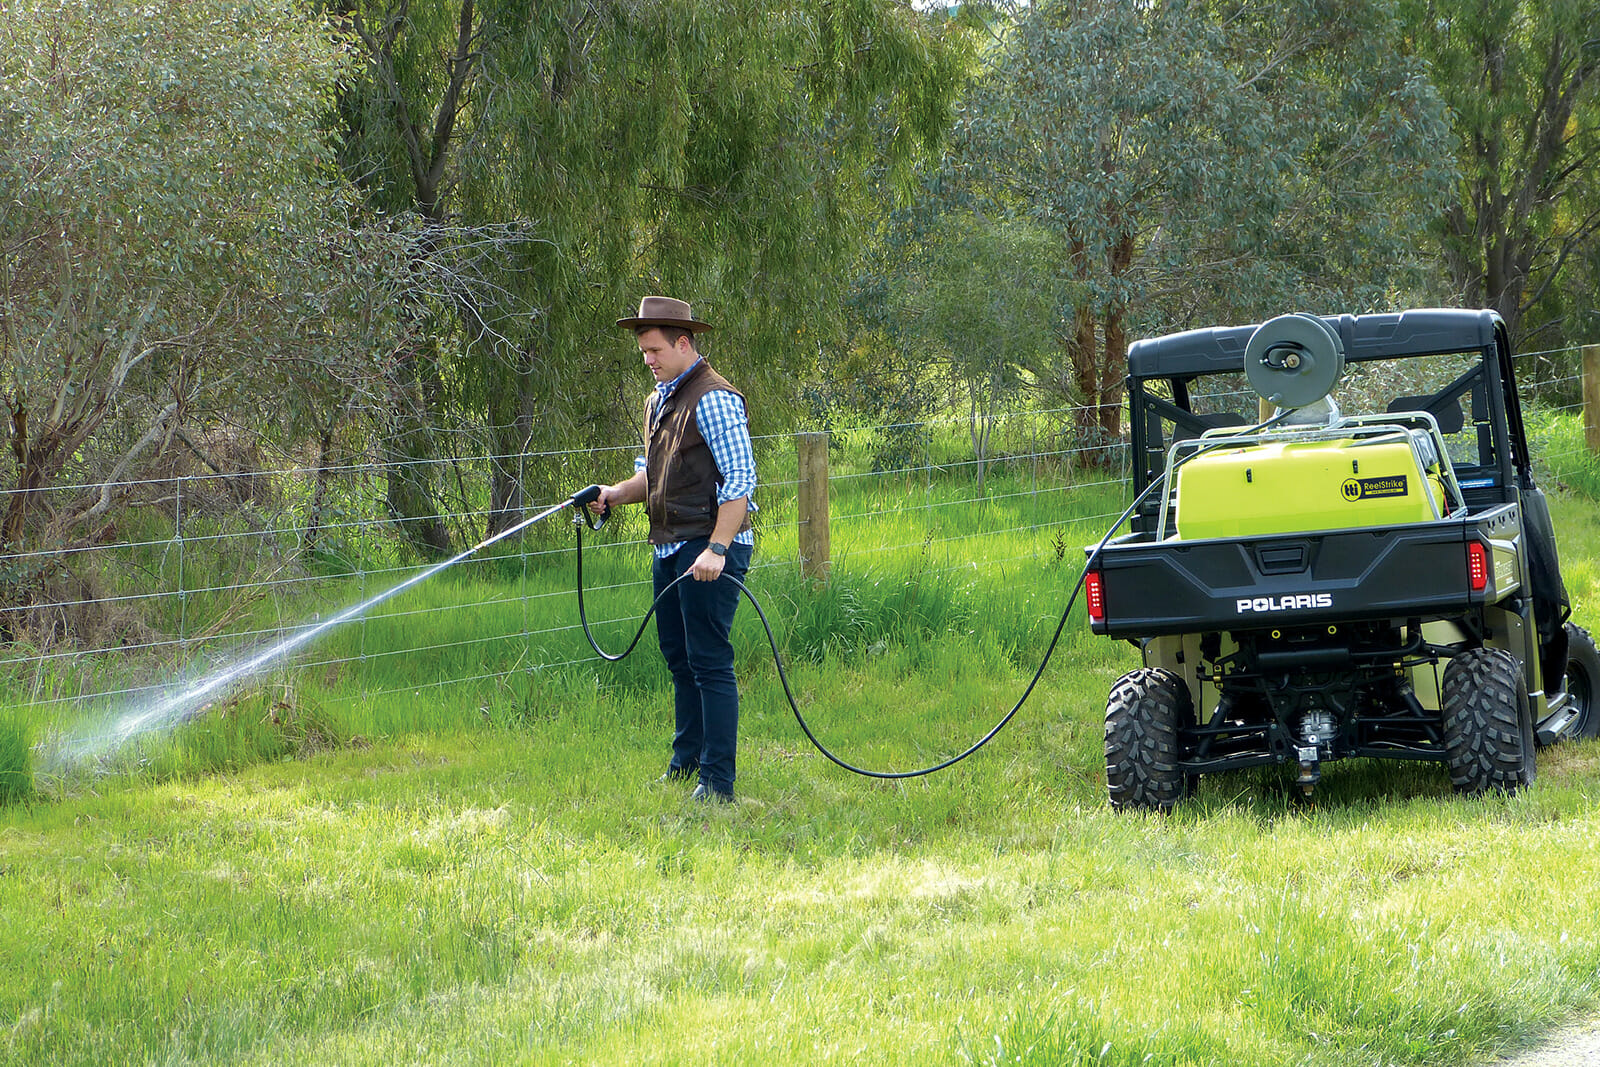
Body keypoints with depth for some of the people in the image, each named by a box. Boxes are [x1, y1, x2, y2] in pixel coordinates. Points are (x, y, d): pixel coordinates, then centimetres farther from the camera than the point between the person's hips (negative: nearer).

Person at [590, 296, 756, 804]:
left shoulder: (713, 399, -13)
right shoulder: (658, 400, 17)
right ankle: (687, 759, 28)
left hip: (709, 548, -9)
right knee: (677, 655, 15)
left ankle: (717, 780, -8)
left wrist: (716, 548, -25)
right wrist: (616, 493, 7)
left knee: (709, 661, -9)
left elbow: (740, 480, -18)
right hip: (670, 547, 9)